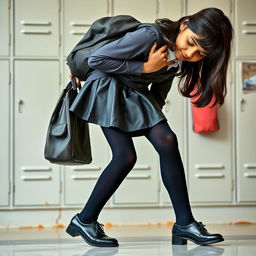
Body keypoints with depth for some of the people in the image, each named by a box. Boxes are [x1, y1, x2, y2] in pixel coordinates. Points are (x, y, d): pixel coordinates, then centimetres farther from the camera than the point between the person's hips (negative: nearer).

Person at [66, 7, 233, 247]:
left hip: (136, 94, 7)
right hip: (107, 88, -7)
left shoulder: (183, 60, -6)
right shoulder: (150, 36, -30)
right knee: (125, 156, -17)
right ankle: (83, 221, -2)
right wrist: (145, 67, -26)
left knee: (167, 141, -13)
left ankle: (184, 223, -8)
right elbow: (96, 59, -26)